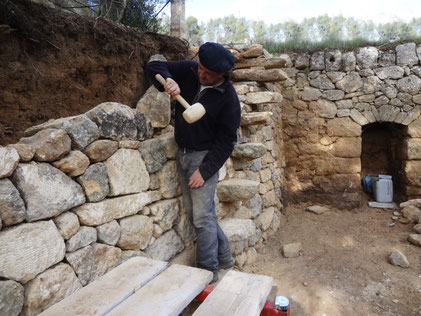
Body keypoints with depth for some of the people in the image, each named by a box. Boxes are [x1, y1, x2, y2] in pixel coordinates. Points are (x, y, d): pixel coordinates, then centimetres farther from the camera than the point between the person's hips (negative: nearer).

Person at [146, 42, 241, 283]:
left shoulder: (229, 98, -15)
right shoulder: (189, 71, -1)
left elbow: (226, 140, -14)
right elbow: (154, 67, 5)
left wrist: (205, 170, -17)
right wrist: (167, 80, -18)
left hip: (205, 156, -6)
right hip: (183, 154, 7)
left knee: (203, 217, -4)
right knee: (196, 213, 14)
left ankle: (209, 271, 15)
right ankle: (224, 256, 32)